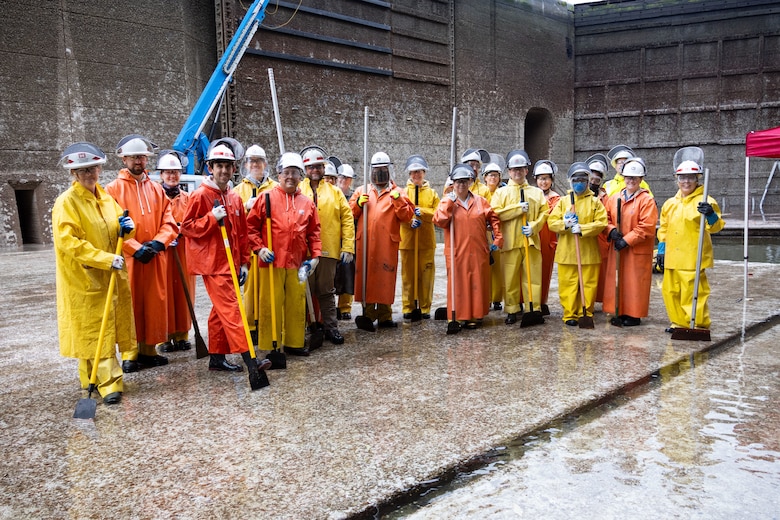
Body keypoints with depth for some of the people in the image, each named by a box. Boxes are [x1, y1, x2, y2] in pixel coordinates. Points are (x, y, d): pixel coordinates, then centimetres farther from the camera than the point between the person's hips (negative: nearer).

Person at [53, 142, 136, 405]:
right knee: (94, 329, -4)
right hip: (84, 278, -7)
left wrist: (127, 228, -4)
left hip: (111, 275, 7)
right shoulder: (66, 202, -11)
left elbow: (119, 230, 21)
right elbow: (68, 241, -19)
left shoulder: (106, 198, 11)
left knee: (107, 327, 12)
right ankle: (108, 383, -3)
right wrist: (105, 259, -25)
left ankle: (92, 379, 26)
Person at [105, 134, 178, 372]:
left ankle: (148, 350, 18)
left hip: (156, 256, 4)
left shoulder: (157, 189, 13)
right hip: (128, 257, -4)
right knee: (129, 305, -1)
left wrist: (157, 243, -10)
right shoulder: (114, 188, 0)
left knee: (155, 304, 7)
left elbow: (169, 222, 8)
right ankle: (129, 354, 7)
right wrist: (136, 248, -15)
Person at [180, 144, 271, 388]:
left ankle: (217, 357, 23)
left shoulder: (235, 198, 13)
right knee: (230, 308, -12)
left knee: (220, 310, 13)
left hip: (231, 263, 7)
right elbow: (187, 227, -9)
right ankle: (249, 359, -17)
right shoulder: (201, 195, -7)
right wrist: (213, 218, -20)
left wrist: (244, 262, 12)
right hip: (212, 264, -7)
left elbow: (242, 233, 16)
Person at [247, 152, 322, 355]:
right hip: (272, 262, -3)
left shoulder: (307, 203, 9)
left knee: (297, 304, 11)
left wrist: (315, 256, 4)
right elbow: (251, 226, 0)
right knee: (271, 304, 1)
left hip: (298, 263, 4)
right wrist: (259, 248, -10)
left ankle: (294, 342, 24)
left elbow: (314, 232, 12)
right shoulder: (266, 198, 0)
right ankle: (269, 346, 10)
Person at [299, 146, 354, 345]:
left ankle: (331, 327, 17)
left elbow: (347, 219, 6)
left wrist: (348, 247, -2)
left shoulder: (334, 191, 10)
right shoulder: (297, 191, 6)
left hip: (328, 250, 1)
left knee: (327, 291, 9)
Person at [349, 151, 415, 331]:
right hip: (365, 242, 1)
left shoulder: (397, 193, 11)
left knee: (385, 278, 1)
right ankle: (368, 314, 2)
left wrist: (398, 200, -12)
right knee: (366, 276, -3)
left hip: (387, 242, -1)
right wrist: (358, 203, -5)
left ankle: (384, 316, 10)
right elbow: (351, 214, 13)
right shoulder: (362, 191, 16)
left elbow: (407, 216, 1)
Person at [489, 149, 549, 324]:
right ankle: (512, 311, 12)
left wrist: (534, 226, -12)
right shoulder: (501, 192, 7)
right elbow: (495, 213, -6)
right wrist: (518, 208, -12)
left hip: (531, 241, 1)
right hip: (510, 242, -1)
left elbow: (543, 213, 6)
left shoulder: (537, 192, 12)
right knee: (510, 278, 2)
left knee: (533, 277, 2)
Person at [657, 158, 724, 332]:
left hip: (693, 258, -7)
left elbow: (715, 226, -13)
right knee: (670, 290, 13)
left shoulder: (704, 201, -4)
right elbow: (664, 228, 21)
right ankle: (680, 322, 28)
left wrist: (711, 215, -32)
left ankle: (700, 325, 7)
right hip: (672, 258, 7)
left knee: (693, 292, -7)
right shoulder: (670, 203, 14)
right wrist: (661, 249, 16)